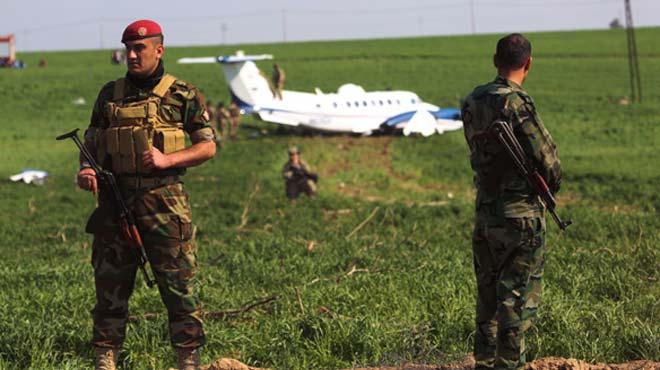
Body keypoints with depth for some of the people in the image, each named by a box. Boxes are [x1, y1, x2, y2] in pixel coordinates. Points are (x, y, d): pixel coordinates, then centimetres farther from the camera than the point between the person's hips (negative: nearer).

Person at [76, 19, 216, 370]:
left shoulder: (181, 95, 2)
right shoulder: (109, 95, 13)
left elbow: (208, 146, 1)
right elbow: (90, 142, 16)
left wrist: (167, 159, -14)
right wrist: (86, 170, -6)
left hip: (164, 202, -3)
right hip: (115, 200, 3)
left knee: (180, 287, -3)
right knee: (110, 287, 6)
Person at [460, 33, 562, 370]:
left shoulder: (471, 103, 5)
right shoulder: (516, 104, -17)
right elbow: (547, 158, -15)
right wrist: (552, 182, 7)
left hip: (484, 212, 7)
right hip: (520, 214, -7)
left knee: (488, 296, 16)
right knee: (519, 299, 0)